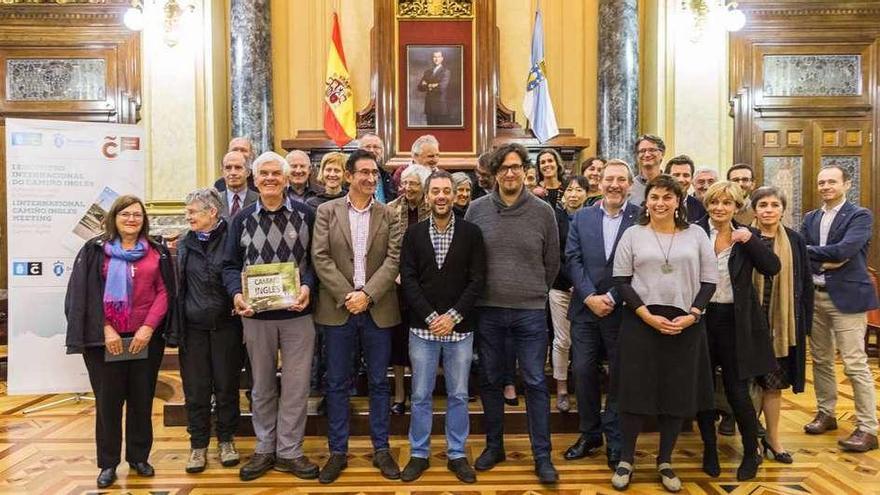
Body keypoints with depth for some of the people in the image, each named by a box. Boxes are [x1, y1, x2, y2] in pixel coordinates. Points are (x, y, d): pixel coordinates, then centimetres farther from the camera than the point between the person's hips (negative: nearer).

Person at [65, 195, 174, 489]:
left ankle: (139, 457, 23)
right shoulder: (95, 250, 2)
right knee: (108, 400, 6)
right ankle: (108, 463, 18)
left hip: (146, 337, 1)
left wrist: (148, 327, -10)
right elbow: (85, 294, -3)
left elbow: (164, 292, 0)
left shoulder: (157, 250, 5)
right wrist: (106, 329, -12)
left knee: (142, 399, 10)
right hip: (104, 338, -1)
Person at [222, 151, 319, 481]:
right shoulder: (242, 219, 6)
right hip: (256, 315, 2)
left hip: (297, 313, -1)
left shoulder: (306, 215, 1)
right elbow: (230, 264, 7)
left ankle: (289, 451, 19)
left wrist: (307, 286, -16)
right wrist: (236, 294, -11)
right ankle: (264, 449, 27)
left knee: (296, 386, 4)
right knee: (262, 386, 13)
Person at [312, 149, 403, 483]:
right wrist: (346, 296, -13)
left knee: (379, 382, 9)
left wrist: (367, 294, -14)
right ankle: (338, 452, 19)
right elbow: (320, 257, -4)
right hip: (338, 308, -1)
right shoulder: (327, 211, 4)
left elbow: (394, 258, -3)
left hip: (378, 309, 1)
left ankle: (381, 449, 22)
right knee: (337, 384, 7)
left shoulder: (388, 215, 6)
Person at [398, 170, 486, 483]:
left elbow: (477, 279, -5)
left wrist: (453, 316, -13)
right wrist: (430, 317, -12)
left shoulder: (471, 232, -1)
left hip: (460, 328, -1)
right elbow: (408, 279, -2)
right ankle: (419, 454, 24)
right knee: (420, 396, 10)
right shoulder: (413, 233, 3)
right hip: (422, 327, 1)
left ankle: (457, 454, 24)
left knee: (458, 395, 10)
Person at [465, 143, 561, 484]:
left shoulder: (543, 211, -1)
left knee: (536, 383, 4)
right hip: (487, 310, 1)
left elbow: (552, 262, 8)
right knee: (491, 381, 13)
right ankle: (494, 445, 30)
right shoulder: (477, 209, 0)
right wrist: (477, 294, 8)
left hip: (531, 312, -1)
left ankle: (542, 455, 16)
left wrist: (536, 293, 11)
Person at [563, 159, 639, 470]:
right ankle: (589, 433, 25)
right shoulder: (582, 217, 6)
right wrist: (589, 297, -10)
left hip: (622, 310, -2)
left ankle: (614, 438, 23)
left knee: (620, 374, 8)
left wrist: (611, 298, -14)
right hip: (585, 307, 3)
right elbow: (573, 259, 0)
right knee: (583, 371, 7)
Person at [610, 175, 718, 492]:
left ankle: (665, 462, 24)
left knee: (678, 394, 7)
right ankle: (626, 460, 17)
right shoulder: (633, 234, 2)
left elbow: (709, 281, 5)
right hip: (640, 322, -1)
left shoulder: (696, 234, 6)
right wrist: (647, 315, -12)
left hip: (685, 325, 2)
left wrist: (691, 315, -9)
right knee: (636, 391, 2)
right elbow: (621, 281, -1)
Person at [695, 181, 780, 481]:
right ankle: (710, 450, 28)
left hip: (735, 321, 0)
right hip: (700, 318, 0)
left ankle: (751, 453, 25)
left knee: (737, 392, 3)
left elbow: (773, 268, -8)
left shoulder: (747, 236, 3)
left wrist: (749, 240, -17)